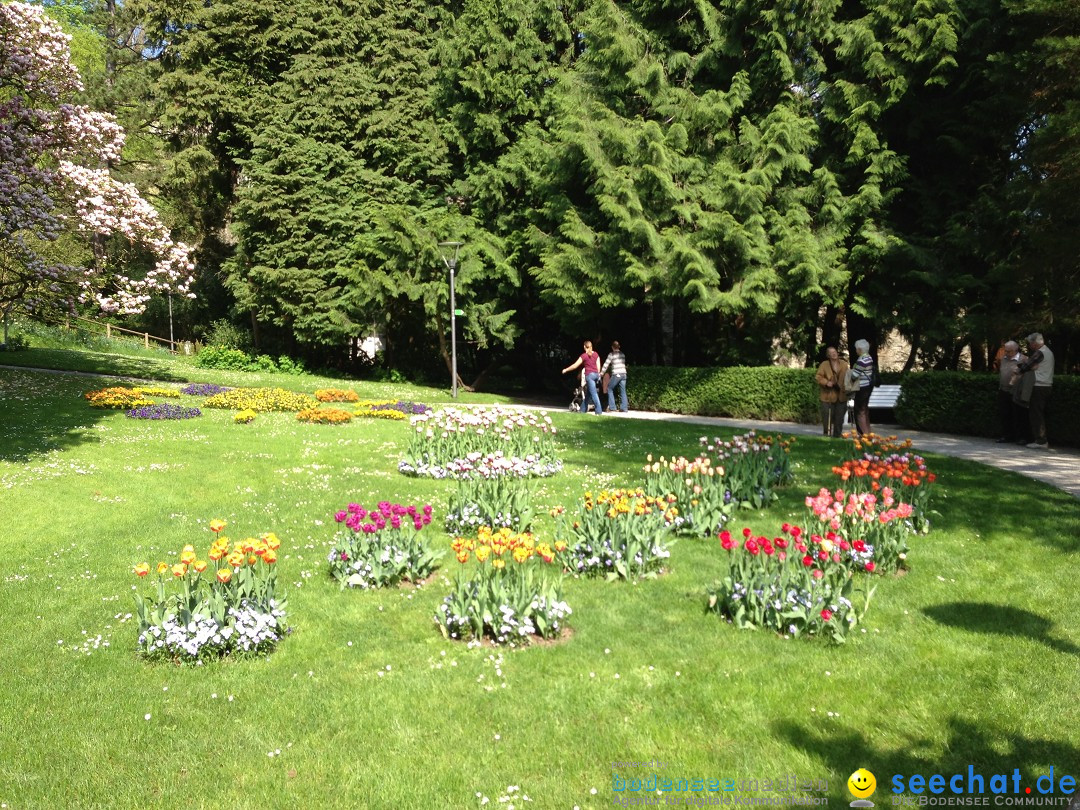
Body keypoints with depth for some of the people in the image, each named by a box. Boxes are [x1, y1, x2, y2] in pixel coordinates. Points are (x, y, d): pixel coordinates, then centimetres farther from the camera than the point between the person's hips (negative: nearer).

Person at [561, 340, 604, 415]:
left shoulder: (584, 355, -6)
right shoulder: (596, 354, 8)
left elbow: (575, 366, -5)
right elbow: (598, 366, 9)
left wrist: (566, 370, 6)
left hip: (589, 375, -6)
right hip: (596, 374, 6)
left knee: (593, 393, -8)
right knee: (588, 393, 16)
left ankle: (598, 411, -14)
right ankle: (583, 409, 24)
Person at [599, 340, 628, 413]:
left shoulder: (611, 354, -4)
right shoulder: (622, 354, 13)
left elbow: (606, 364, -4)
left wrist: (601, 373, 4)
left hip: (616, 375, -5)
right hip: (623, 374, 5)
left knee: (610, 389, 8)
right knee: (622, 391, 6)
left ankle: (611, 407, 2)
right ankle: (624, 408, 2)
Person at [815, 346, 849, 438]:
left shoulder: (844, 364, 5)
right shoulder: (824, 364, -5)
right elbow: (818, 376, -5)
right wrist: (826, 382, -21)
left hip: (841, 395, 3)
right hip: (828, 395, -3)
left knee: (839, 416, 9)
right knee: (827, 416, -3)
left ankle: (837, 435, 20)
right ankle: (826, 435, 9)